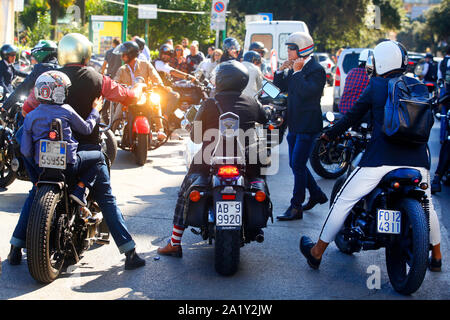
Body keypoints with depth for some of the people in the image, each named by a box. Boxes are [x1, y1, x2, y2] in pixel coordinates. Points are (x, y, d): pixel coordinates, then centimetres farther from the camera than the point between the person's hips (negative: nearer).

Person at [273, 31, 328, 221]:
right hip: (295, 125, 9)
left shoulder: (316, 70, -13)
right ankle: (316, 195, 32)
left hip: (308, 127, -9)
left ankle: (296, 207, -2)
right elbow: (281, 87, 14)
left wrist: (296, 72, -19)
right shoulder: (294, 68, 13)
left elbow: (307, 91, -26)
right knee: (295, 164, 15)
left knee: (298, 165, -9)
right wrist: (282, 70, -1)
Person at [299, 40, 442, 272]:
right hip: (417, 157, 4)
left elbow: (352, 116, 7)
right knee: (426, 205, 26)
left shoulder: (376, 86, 2)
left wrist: (328, 135, 21)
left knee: (344, 201, 6)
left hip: (381, 157, -4)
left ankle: (317, 253, 12)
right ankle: (436, 256, 36)